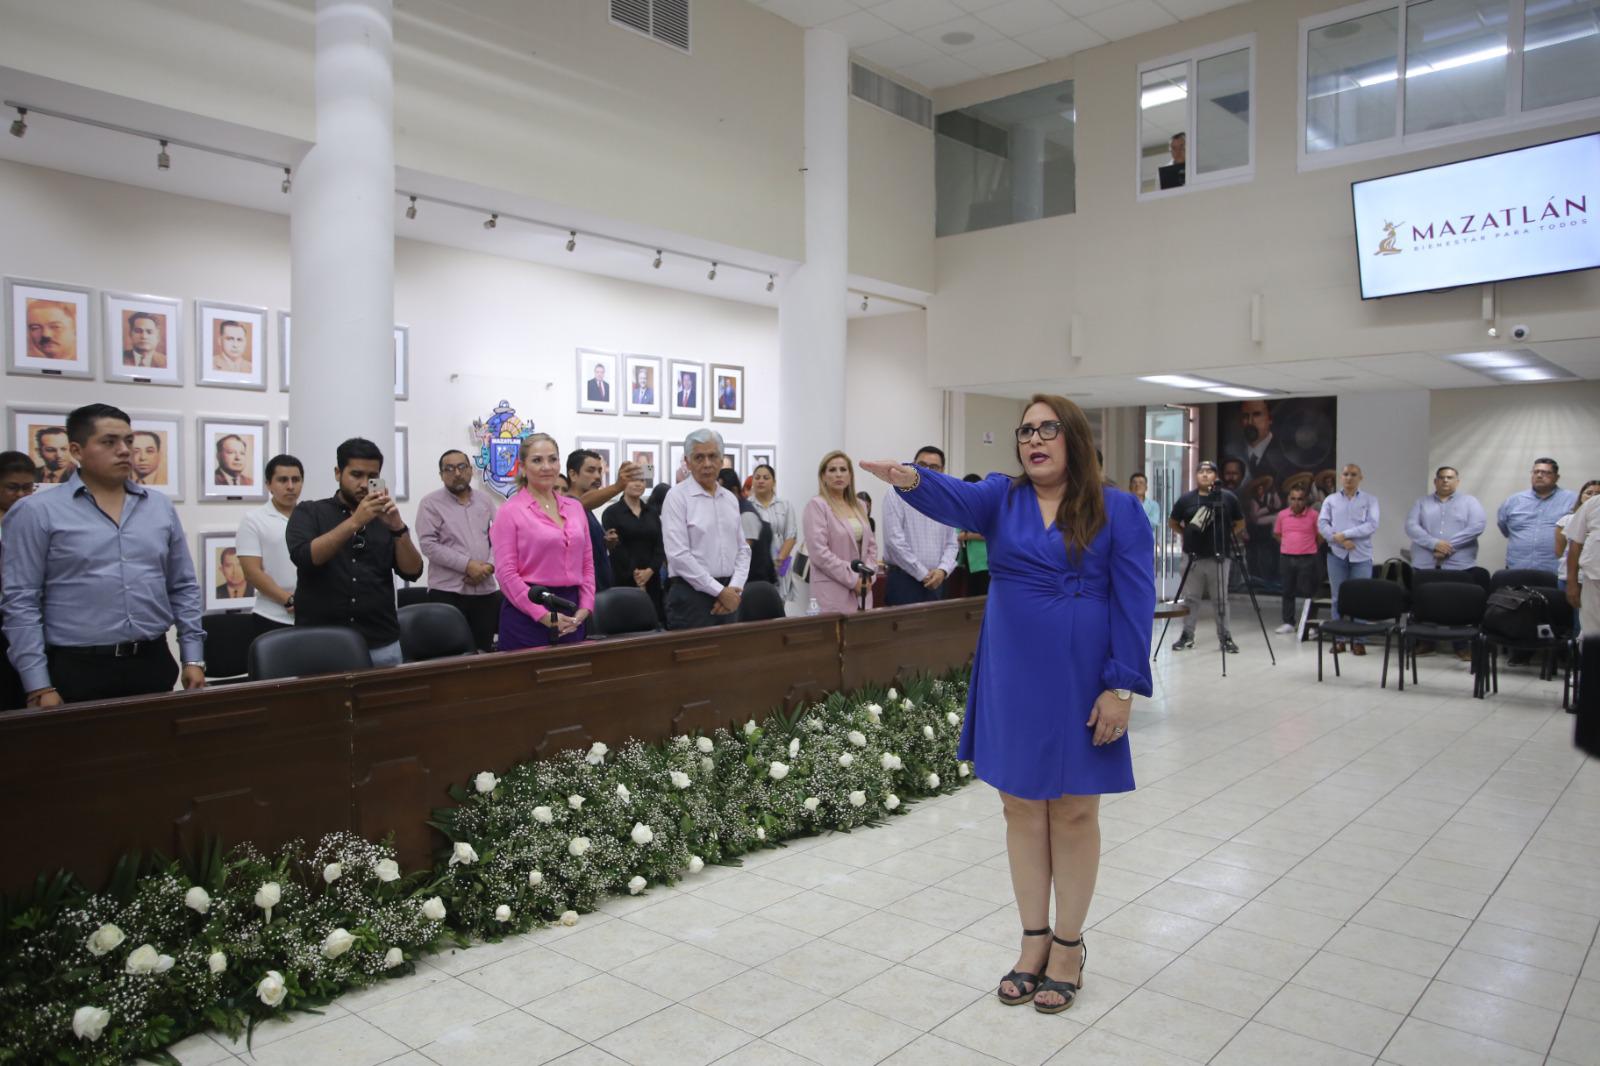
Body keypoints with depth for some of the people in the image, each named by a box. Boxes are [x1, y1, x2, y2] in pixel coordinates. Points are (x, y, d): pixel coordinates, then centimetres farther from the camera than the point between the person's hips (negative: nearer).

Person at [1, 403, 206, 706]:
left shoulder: (161, 507, 9)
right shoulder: (37, 512, -2)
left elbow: (184, 588, 11)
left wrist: (194, 658, 5)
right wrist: (39, 687, -10)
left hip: (153, 663, 4)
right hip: (78, 671, -3)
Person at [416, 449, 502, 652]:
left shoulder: (485, 500, 13)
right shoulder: (431, 503, 0)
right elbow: (428, 545, -10)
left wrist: (490, 565, -8)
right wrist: (467, 565, -15)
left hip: (486, 590, 4)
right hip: (448, 592, -4)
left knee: (485, 649, 6)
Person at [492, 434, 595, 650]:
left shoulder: (576, 507, 12)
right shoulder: (510, 511, -3)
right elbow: (506, 572, -9)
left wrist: (584, 609, 1)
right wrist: (544, 616, -14)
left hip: (571, 616, 5)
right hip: (527, 616, -5)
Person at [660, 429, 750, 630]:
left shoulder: (731, 499, 12)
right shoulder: (677, 496, -7)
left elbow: (743, 549, 12)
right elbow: (678, 555, -15)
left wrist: (735, 588, -5)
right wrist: (720, 591, -14)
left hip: (728, 594, 6)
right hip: (691, 595, -6)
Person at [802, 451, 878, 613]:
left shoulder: (859, 505, 15)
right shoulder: (816, 505, -6)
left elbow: (871, 544, 18)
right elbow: (819, 552, -14)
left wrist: (867, 575, 0)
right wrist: (852, 580, -13)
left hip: (861, 590, 6)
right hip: (833, 594, -6)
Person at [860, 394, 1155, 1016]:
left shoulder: (1117, 510, -4)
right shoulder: (1002, 497, 2)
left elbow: (1135, 601, -7)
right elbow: (956, 499, -20)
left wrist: (1121, 686, -14)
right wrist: (911, 481, -42)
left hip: (1080, 680, -2)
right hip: (1011, 679, 3)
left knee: (1074, 812, 8)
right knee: (1021, 806, 12)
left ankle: (1068, 946, 26)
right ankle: (1034, 940, 28)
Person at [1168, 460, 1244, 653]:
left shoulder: (1228, 498, 0)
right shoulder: (1186, 499, 2)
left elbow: (1240, 524, 11)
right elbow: (1172, 522, 15)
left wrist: (1226, 536, 0)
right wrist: (1186, 535, 4)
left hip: (1219, 558, -1)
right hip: (1192, 558, 1)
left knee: (1220, 599, 5)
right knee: (1190, 598, 7)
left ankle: (1225, 637, 13)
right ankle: (1187, 636, 15)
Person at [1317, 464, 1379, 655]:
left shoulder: (1370, 500, 6)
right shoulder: (1330, 500, 11)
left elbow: (1372, 525, -7)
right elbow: (1322, 524, 1)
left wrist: (1344, 534, -12)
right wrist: (1339, 540, -13)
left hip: (1361, 556, -1)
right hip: (1336, 554, 1)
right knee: (1338, 598, 3)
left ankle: (1359, 640, 2)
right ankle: (1339, 639, 8)